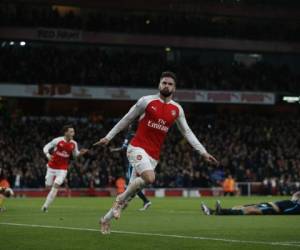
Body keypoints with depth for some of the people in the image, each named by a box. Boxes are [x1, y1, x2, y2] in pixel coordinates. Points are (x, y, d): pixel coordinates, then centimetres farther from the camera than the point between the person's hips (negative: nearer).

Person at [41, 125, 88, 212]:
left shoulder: (74, 144, -4)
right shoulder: (58, 140, -14)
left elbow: (75, 155, 11)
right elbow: (46, 147, -5)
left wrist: (81, 152, -10)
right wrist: (47, 155, -25)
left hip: (62, 169, 1)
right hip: (52, 167, -1)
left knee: (56, 186, -16)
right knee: (48, 186, 6)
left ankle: (46, 205, -11)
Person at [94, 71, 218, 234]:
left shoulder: (177, 109, 8)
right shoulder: (147, 101, -3)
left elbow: (187, 132, 14)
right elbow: (126, 119, 5)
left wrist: (203, 152, 7)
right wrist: (108, 137, 7)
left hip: (153, 156, 5)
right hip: (137, 148, -5)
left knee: (133, 189, 4)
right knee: (149, 178, -30)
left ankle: (106, 219, 21)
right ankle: (121, 199, -7)